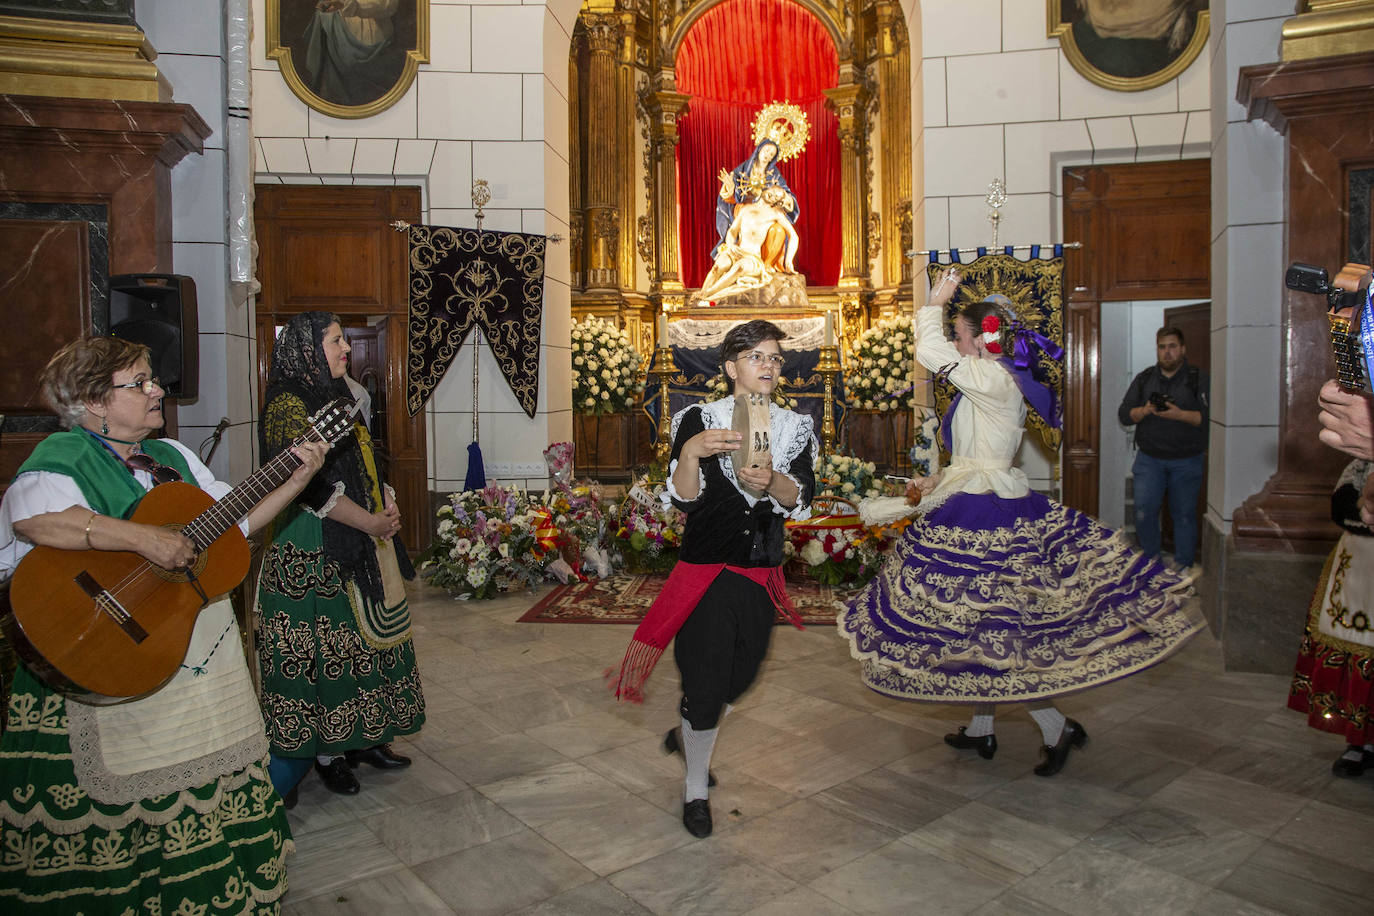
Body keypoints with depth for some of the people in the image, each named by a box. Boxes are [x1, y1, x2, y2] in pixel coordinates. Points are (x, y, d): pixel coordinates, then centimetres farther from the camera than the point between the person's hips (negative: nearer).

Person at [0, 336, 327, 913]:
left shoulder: (172, 456, 12)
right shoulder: (64, 456, -11)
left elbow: (235, 520, 15)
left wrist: (296, 480, 5)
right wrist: (144, 538, -36)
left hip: (204, 662, 7)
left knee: (215, 796, 16)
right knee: (112, 818, 5)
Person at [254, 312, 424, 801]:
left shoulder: (337, 399, 15)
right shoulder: (288, 404, -12)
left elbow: (367, 467, 20)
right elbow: (309, 485, -20)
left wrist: (389, 504, 2)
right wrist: (370, 522, -16)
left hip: (361, 546, 9)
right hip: (314, 552, -9)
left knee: (364, 636, 12)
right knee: (325, 646, 0)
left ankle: (361, 738, 24)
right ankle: (327, 753, 14)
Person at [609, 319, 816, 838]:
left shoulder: (794, 427, 3)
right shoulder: (698, 419, -7)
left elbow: (802, 502, -7)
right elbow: (683, 499, -14)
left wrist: (772, 482, -28)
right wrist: (690, 453, -32)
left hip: (762, 573, 5)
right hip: (707, 568, -5)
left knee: (739, 676, 18)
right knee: (705, 682, -2)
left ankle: (687, 734, 49)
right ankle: (695, 790, 21)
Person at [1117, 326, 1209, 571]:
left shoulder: (1199, 379, 1)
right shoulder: (1144, 379, 10)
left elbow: (1209, 417, -10)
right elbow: (1123, 415, 5)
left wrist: (1180, 415, -23)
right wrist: (1145, 410, -13)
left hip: (1187, 461, -2)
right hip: (1149, 459, 2)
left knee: (1184, 514, 4)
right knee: (1144, 511, -5)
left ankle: (1183, 569, 15)